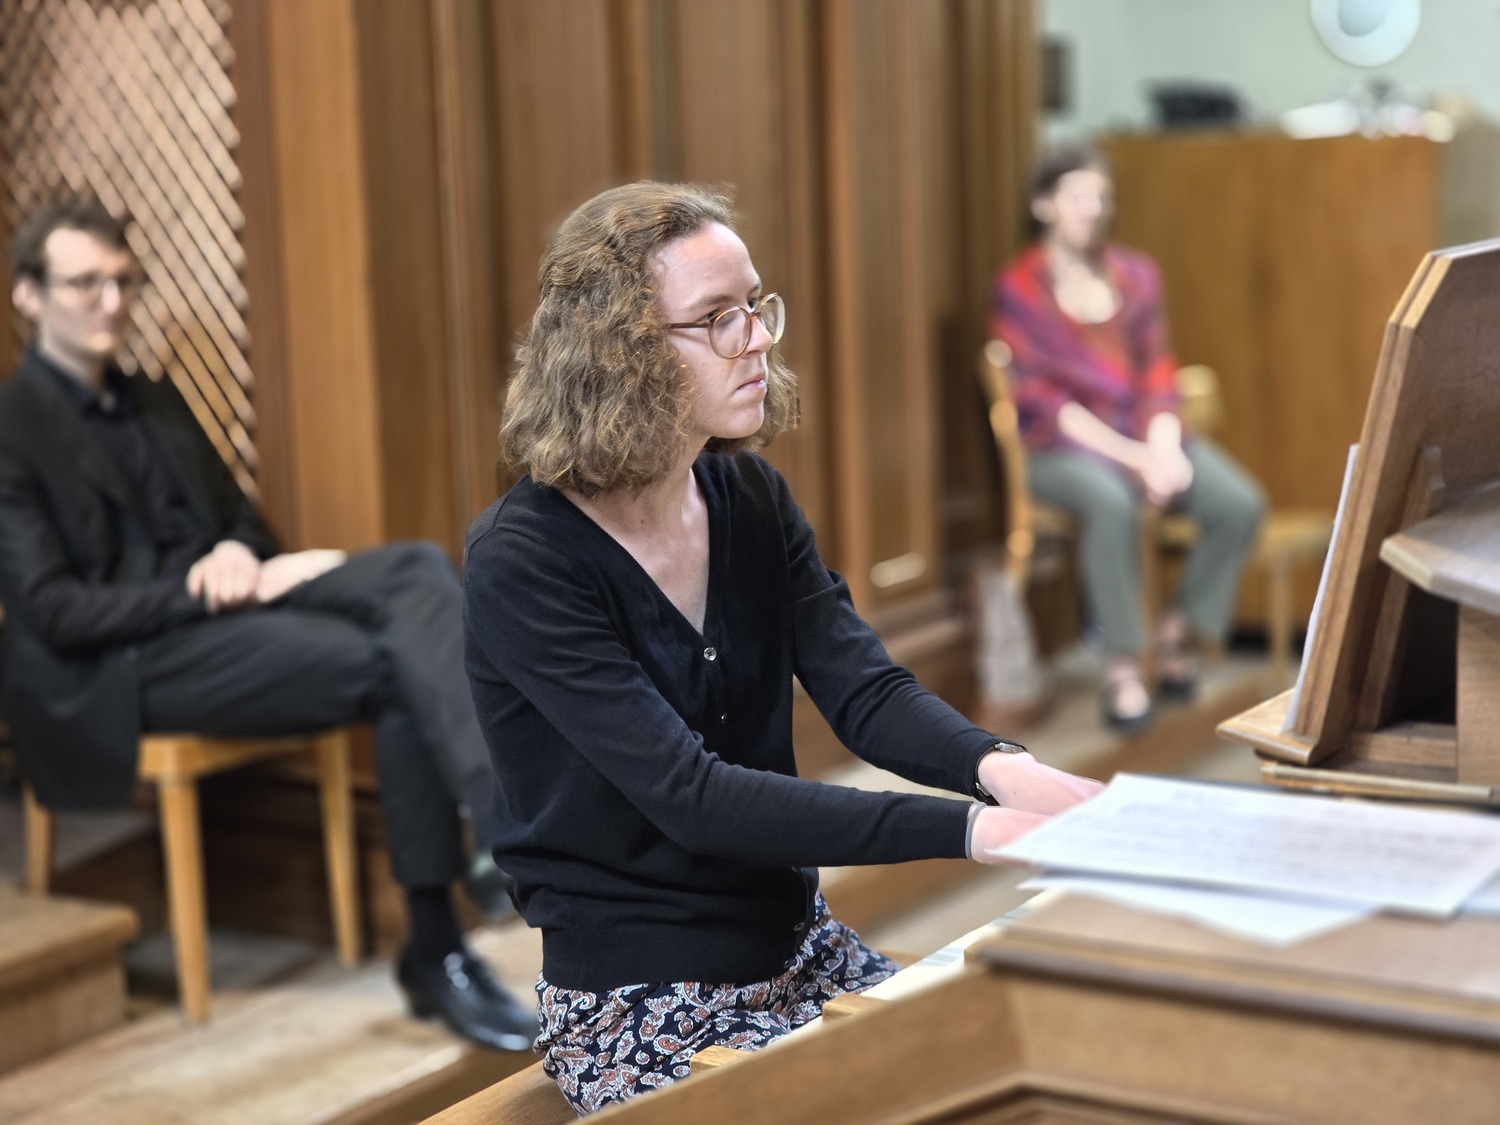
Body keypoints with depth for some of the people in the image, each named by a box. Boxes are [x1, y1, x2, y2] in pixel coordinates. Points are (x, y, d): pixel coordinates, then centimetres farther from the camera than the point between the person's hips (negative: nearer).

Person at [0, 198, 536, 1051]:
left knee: (419, 567, -22)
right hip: (121, 666, -7)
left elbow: (239, 515, 22)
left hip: (221, 604, 7)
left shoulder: (157, 401, 20)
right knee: (396, 667, -26)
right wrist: (202, 587, -18)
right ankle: (436, 952, -23)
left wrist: (237, 554, -4)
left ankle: (507, 821, -38)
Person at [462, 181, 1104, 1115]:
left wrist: (997, 767, -30)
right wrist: (968, 829, -34)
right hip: (640, 1003, -6)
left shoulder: (751, 499, 2)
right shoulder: (523, 564, -20)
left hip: (798, 948, 6)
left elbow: (864, 690, -8)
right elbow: (690, 795, -27)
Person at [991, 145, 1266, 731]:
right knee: (1112, 501, -39)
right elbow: (1043, 400, -9)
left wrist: (1163, 446, -13)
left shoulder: (1138, 276, 11)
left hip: (1145, 433, 5)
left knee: (1241, 504, -21)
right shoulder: (1017, 289, -3)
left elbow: (1158, 376, 8)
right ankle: (1122, 665, -26)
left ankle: (1179, 628, 1)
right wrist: (1130, 457, -18)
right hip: (1065, 446, -4)